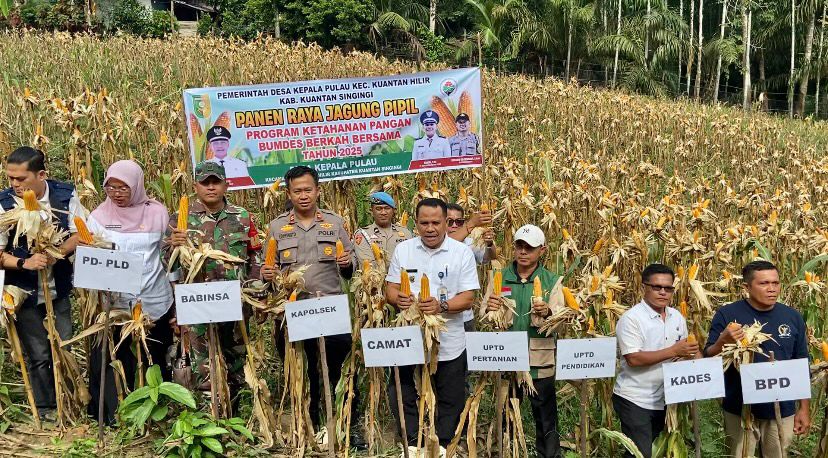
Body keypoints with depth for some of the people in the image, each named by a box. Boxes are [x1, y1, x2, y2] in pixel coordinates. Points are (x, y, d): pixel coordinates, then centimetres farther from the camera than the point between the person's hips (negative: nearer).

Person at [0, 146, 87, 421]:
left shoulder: (65, 194, -9)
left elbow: (80, 234, -5)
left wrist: (56, 254, -22)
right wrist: (25, 263, -27)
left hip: (59, 288, 2)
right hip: (25, 292, -2)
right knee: (38, 355, 7)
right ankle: (46, 408, 26)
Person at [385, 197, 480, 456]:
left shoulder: (462, 252, -5)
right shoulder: (403, 250, 3)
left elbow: (468, 298, -8)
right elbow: (390, 288, 6)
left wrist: (442, 306, -26)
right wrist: (398, 299, -17)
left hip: (449, 343, -2)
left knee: (450, 400, 12)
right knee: (403, 395, 10)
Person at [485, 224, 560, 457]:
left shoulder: (551, 281, 1)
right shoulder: (500, 278, 3)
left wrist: (547, 313, -29)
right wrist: (490, 309, -22)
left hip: (539, 362, -1)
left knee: (546, 418, 7)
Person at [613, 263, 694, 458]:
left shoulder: (677, 317, 6)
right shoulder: (631, 318, -16)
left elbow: (682, 351, 17)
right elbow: (633, 359, -24)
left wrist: (690, 352, -6)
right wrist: (673, 351, -23)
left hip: (663, 399, 7)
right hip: (634, 400, -7)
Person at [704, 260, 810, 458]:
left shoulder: (792, 316, 0)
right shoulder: (727, 314, -10)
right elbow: (709, 359, -9)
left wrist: (804, 408, 7)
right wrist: (722, 342, -29)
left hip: (782, 410, 3)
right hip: (739, 409, -3)